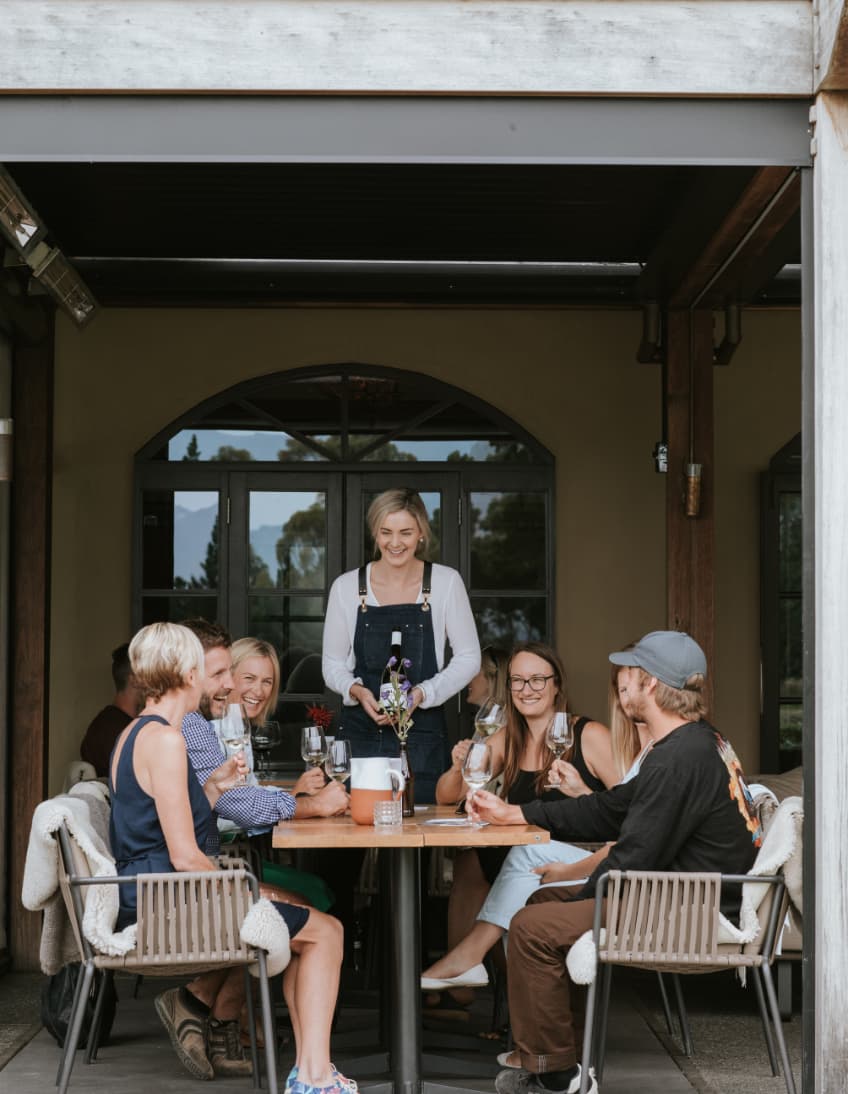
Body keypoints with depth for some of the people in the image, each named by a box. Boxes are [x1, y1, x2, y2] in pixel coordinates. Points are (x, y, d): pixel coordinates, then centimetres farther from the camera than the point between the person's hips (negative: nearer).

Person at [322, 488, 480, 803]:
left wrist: (422, 693, -10)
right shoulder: (346, 587, 3)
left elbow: (469, 658, 3)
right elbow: (332, 664, 9)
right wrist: (357, 691, -12)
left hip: (422, 736, -1)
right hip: (360, 733, 1)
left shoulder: (446, 582, 1)